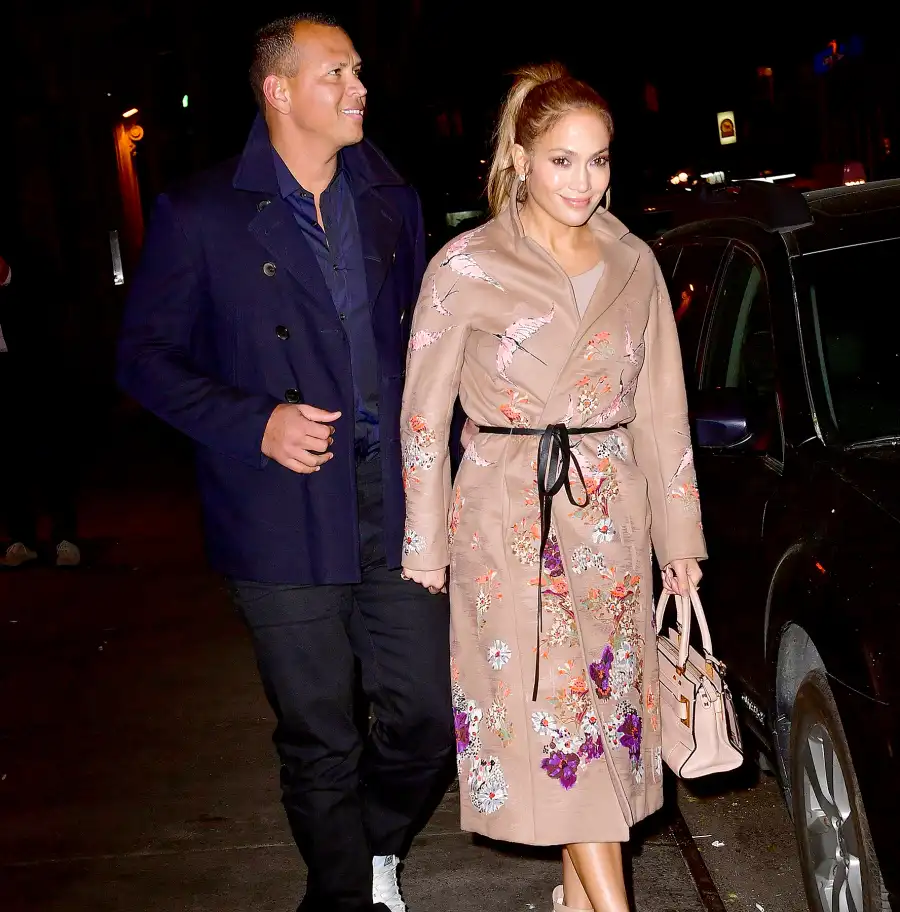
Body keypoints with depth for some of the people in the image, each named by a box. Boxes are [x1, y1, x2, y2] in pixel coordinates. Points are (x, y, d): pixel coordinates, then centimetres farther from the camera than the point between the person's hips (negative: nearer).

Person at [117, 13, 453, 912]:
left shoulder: (391, 203, 11)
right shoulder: (200, 214, -3)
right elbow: (145, 356, -2)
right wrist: (254, 424, -15)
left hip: (397, 499, 4)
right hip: (287, 514, -3)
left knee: (428, 714, 7)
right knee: (320, 740, 8)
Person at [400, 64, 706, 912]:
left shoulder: (632, 264, 6)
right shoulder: (468, 267, -5)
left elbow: (661, 408, 10)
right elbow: (424, 412, -1)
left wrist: (679, 533, 10)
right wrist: (426, 544, -2)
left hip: (612, 514, 4)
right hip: (511, 516, -4)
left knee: (604, 695, 9)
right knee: (550, 707, -6)